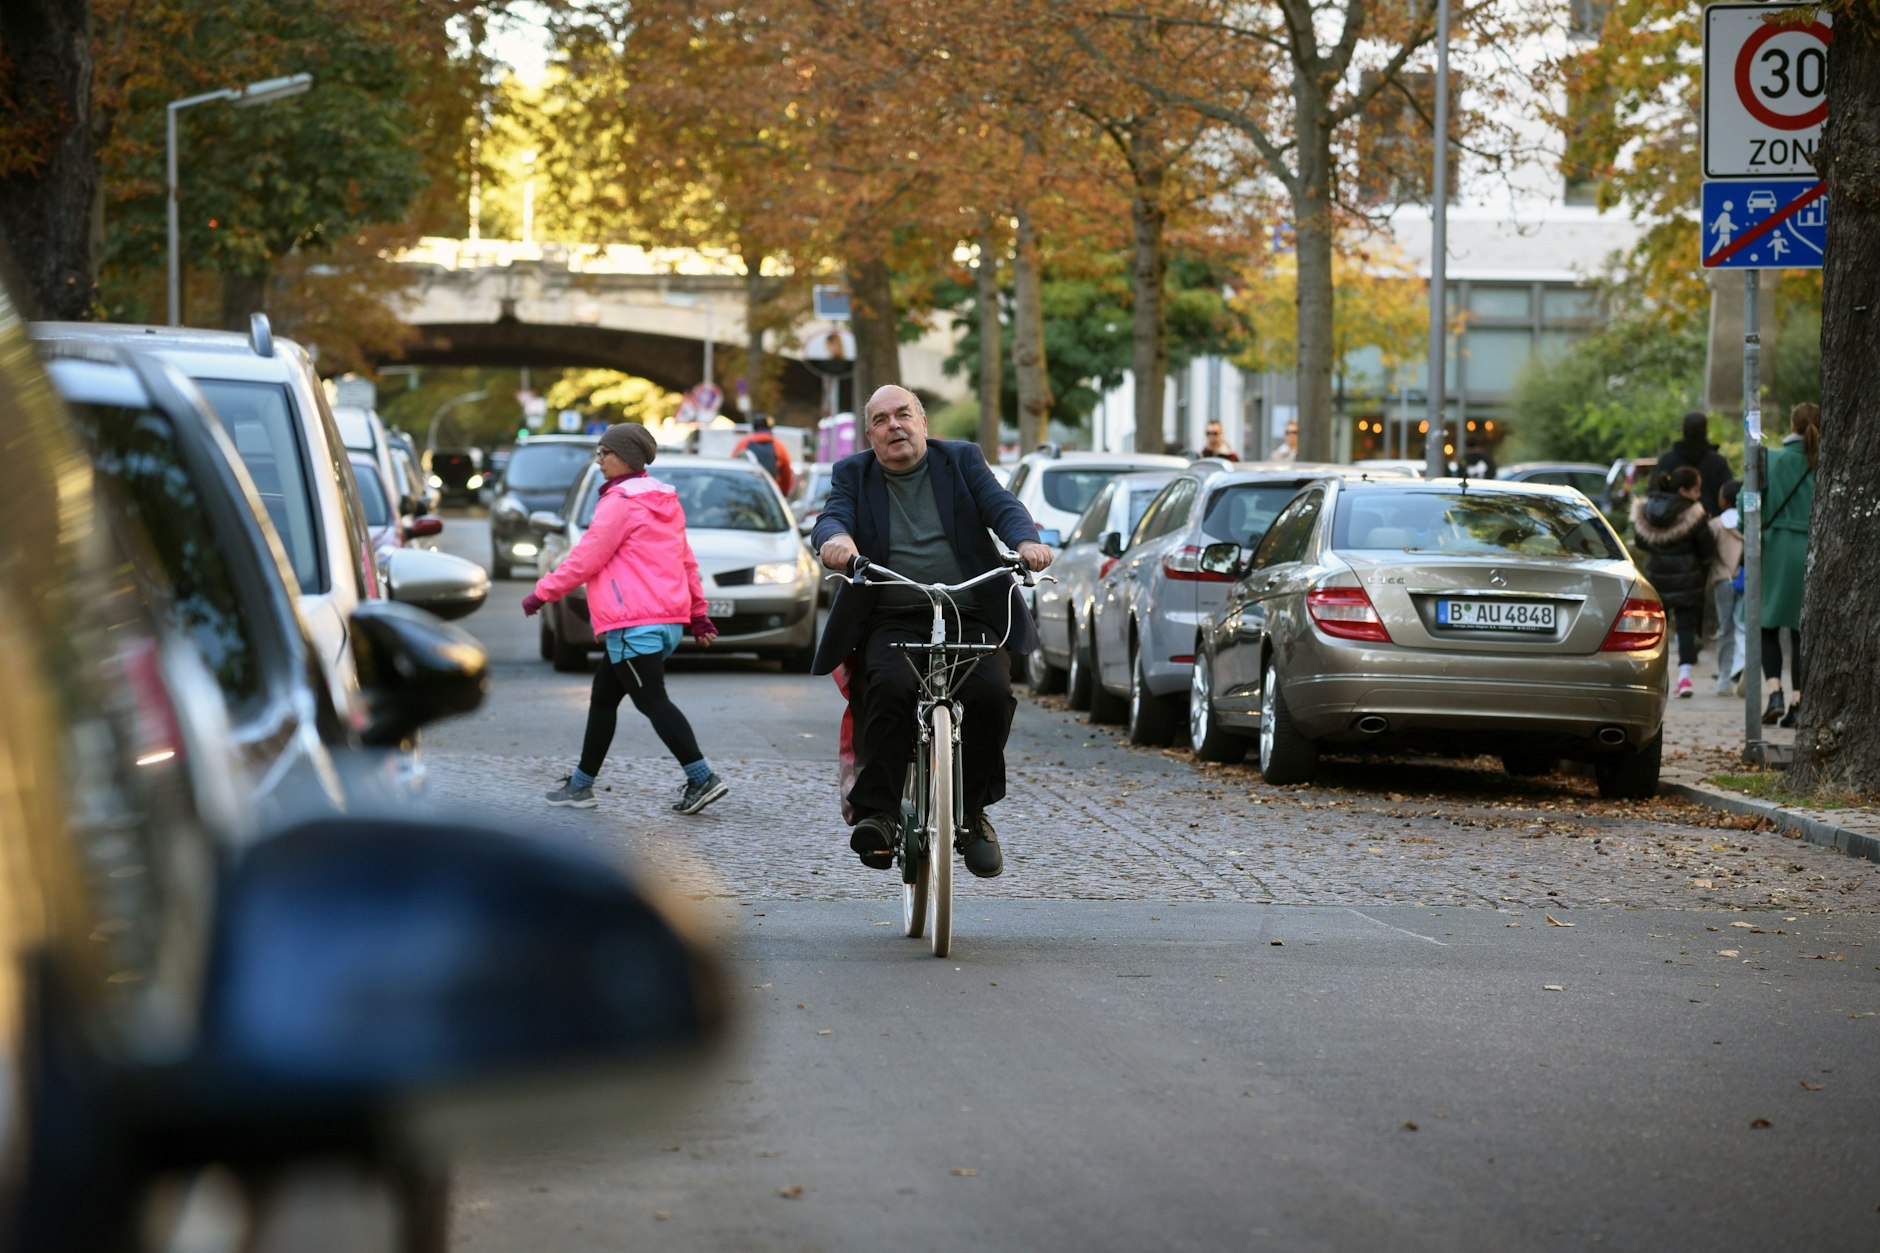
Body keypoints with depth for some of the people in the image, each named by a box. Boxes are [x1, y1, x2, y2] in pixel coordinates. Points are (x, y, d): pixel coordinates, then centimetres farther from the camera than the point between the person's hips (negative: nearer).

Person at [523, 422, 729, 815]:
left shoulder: (620, 503, -11)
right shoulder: (664, 502, 17)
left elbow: (586, 558, -11)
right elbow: (686, 561, 21)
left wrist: (543, 592, -1)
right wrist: (698, 613, 26)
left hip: (634, 625, -10)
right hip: (668, 619, 10)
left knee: (652, 701, -12)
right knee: (603, 698, 17)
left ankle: (702, 778, -21)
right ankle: (581, 784, 22)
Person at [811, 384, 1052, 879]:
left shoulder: (962, 459, 14)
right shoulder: (853, 474, 14)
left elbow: (1002, 506, 0)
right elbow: (832, 518, -4)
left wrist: (1026, 540, -23)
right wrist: (837, 538, -30)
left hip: (971, 616, 1)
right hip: (892, 620, -1)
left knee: (993, 691, -26)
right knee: (890, 686, -32)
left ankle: (974, 812, -6)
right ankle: (878, 812, -25)